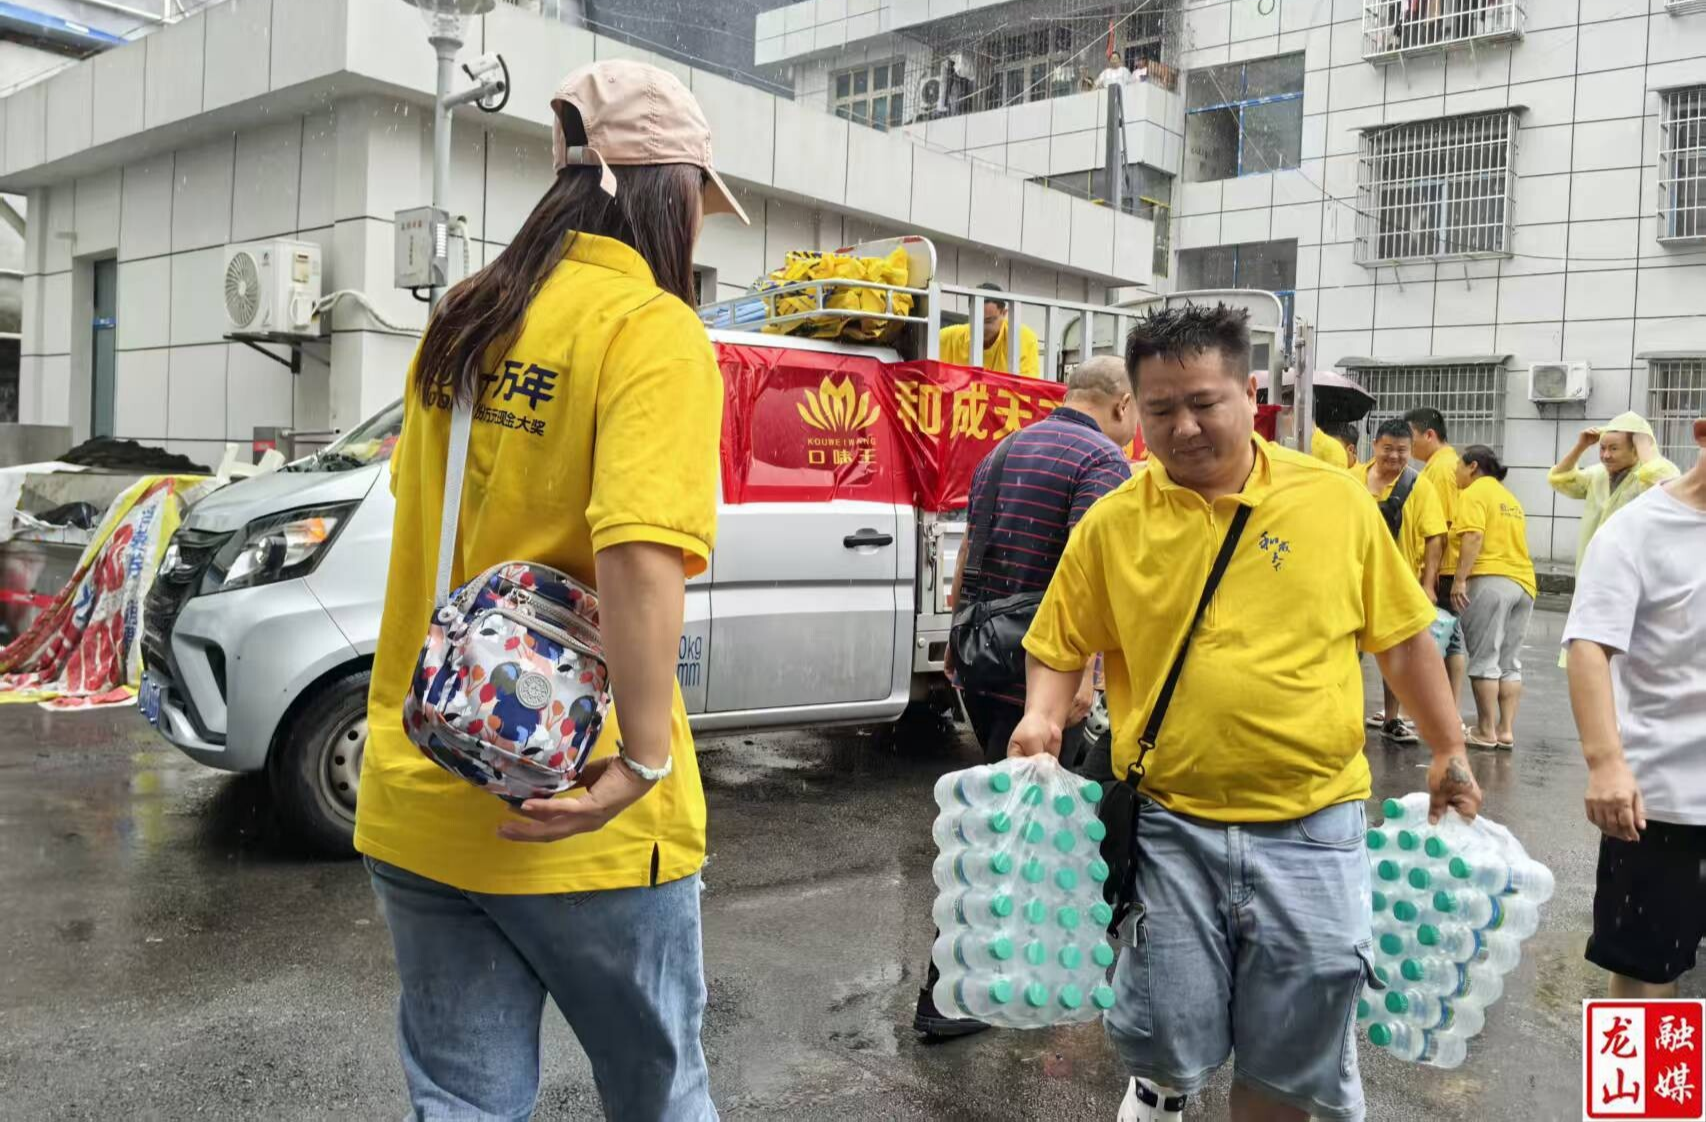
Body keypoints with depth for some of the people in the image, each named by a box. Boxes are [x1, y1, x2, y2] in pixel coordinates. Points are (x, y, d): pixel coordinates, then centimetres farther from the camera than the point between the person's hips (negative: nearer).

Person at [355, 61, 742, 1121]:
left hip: (414, 796, 6)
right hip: (572, 819, -6)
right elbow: (638, 549, -29)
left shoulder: (464, 319, 9)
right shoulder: (652, 329, -14)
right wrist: (646, 757, -25)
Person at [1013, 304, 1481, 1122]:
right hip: (1171, 828, 0)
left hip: (1311, 828, 1)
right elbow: (1060, 647, 5)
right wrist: (1042, 717, -13)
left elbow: (1402, 636, 9)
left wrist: (1449, 750, 9)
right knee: (1170, 1040, 5)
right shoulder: (1112, 523, -2)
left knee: (1290, 1055, 11)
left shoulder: (1337, 499, -1)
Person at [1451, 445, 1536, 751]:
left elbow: (1473, 536, -15)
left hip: (1488, 581, -8)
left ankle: (1486, 731, -3)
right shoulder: (1510, 497, 25)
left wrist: (1460, 579, -19)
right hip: (1523, 582, 8)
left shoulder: (1475, 493, -2)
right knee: (1510, 663, 9)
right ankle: (1507, 730, 7)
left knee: (1484, 660, -4)